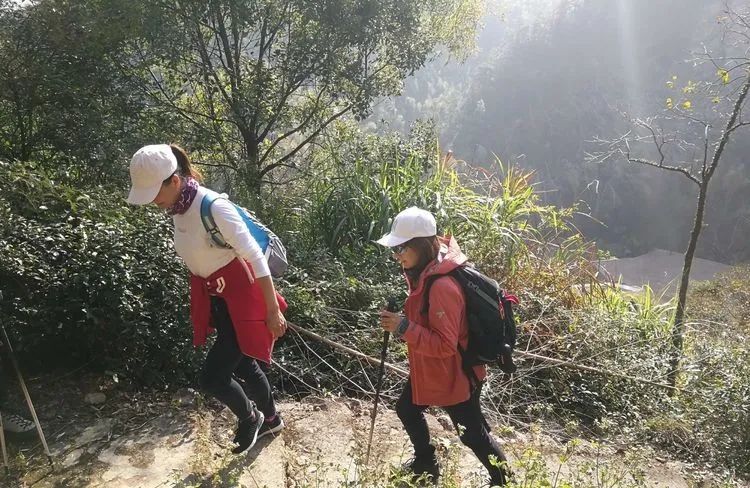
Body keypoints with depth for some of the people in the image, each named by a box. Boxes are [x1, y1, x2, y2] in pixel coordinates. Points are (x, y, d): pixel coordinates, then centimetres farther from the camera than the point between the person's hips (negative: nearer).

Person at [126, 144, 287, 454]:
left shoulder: (214, 207, -26)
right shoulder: (177, 207, -2)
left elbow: (256, 259, -24)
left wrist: (273, 311, -20)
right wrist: (201, 302, 19)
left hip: (242, 299, -8)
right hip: (215, 298, 8)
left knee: (212, 378, -6)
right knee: (244, 366, 22)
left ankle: (249, 417, 25)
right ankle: (271, 419, 46)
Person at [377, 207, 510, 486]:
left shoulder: (442, 286, -33)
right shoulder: (424, 273, -3)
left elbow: (445, 344, -32)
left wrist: (403, 327, -32)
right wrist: (401, 323, 0)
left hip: (453, 376, -10)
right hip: (428, 370, 10)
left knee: (472, 433, 11)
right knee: (407, 410, 25)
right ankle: (426, 463, 49)